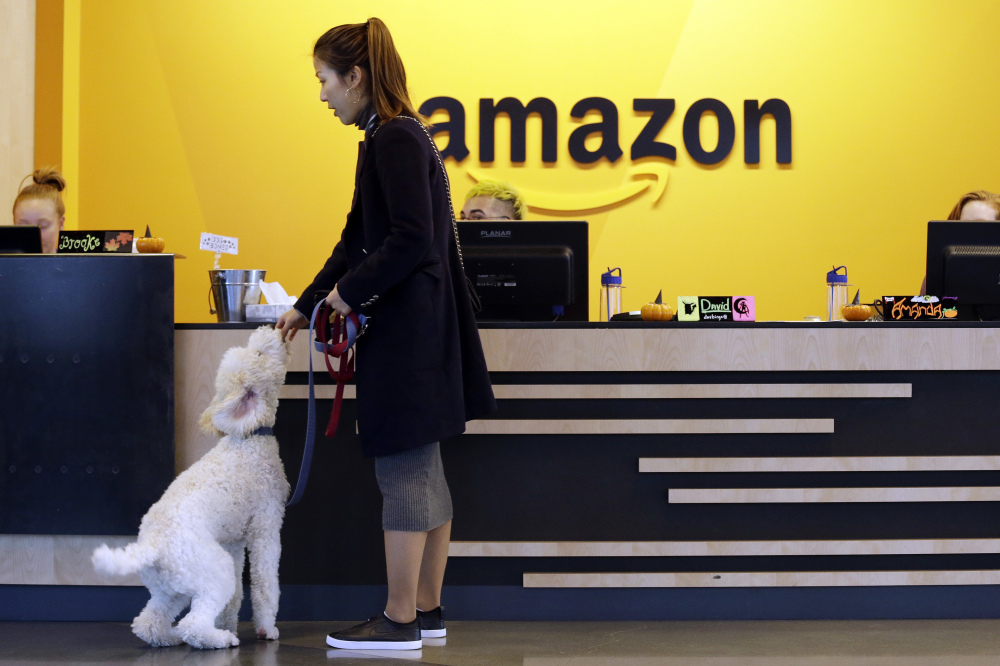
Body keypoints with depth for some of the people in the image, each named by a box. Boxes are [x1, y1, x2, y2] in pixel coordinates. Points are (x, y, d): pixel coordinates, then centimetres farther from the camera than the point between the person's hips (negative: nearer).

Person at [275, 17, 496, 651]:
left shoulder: (397, 139, -14)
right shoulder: (390, 136, 16)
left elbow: (412, 242, -22)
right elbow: (359, 240, 22)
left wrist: (350, 293, -11)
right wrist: (307, 306, 25)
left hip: (407, 331, -10)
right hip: (417, 328, 10)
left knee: (403, 470, -4)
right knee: (423, 470, 13)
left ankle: (400, 621, 3)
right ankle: (427, 610, 21)